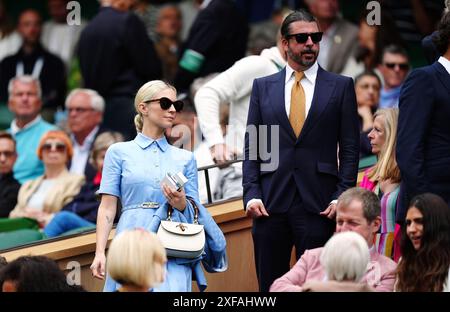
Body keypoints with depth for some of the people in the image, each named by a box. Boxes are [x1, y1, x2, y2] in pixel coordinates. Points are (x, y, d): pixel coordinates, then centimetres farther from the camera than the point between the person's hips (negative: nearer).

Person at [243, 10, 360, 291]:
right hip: (271, 202, 2)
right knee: (270, 283, 5)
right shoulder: (263, 87, 11)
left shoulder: (340, 86, 6)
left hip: (318, 204, -2)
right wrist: (252, 194, -2)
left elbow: (350, 148, 4)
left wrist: (342, 196, -5)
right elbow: (251, 146, 9)